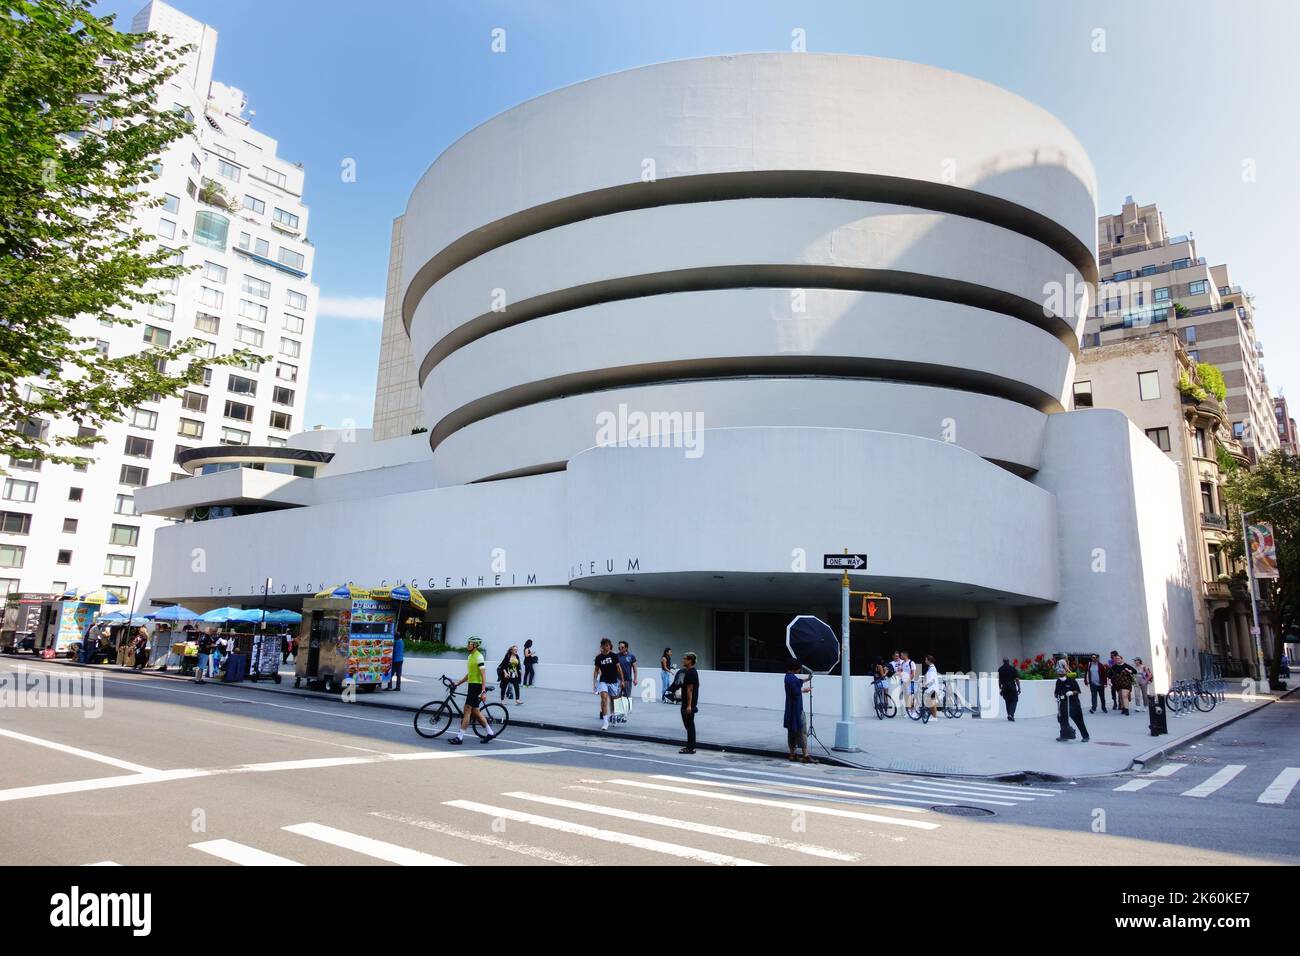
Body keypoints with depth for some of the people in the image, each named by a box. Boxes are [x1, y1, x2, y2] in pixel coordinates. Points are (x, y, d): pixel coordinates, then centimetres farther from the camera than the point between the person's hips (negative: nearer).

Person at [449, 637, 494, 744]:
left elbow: (483, 675, -17)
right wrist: (457, 683, 19)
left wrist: (483, 691, -21)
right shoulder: (470, 656, 15)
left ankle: (460, 737, -7)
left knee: (467, 710, -9)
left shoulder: (479, 656, -13)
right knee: (475, 711, 11)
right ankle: (490, 733, 20)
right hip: (471, 685, 9)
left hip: (476, 686, -9)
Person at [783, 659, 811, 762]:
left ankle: (792, 754, 18)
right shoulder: (791, 678, -20)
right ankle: (805, 756, -6)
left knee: (792, 731, 13)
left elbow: (798, 682, 29)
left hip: (791, 709, 10)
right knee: (802, 731, -6)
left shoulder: (789, 676, 11)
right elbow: (796, 692, -23)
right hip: (796, 708, -10)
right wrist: (804, 690, -7)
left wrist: (807, 680, 19)